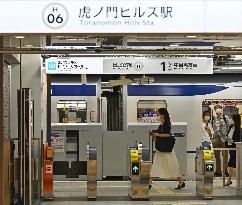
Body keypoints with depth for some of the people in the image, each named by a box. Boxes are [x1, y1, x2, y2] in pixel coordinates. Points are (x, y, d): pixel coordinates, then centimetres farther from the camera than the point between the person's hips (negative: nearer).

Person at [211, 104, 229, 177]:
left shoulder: (225, 118, -1)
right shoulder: (213, 119, 7)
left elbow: (228, 128, 3)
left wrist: (227, 137, -3)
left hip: (224, 139, -3)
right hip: (216, 139, 3)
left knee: (225, 156, 1)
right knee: (217, 156, 7)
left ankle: (226, 171, 8)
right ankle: (218, 171, 14)